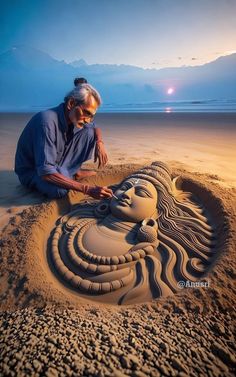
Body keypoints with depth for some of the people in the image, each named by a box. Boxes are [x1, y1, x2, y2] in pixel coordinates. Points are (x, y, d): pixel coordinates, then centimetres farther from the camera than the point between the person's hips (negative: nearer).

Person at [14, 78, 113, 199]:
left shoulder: (74, 117, -11)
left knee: (89, 132, -8)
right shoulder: (47, 121, -33)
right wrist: (87, 189, -42)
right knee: (60, 189, -39)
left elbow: (95, 128, 12)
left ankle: (74, 172, 2)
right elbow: (46, 173, -37)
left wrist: (99, 143, -13)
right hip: (32, 171, -5)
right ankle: (70, 176, -3)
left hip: (59, 166, 6)